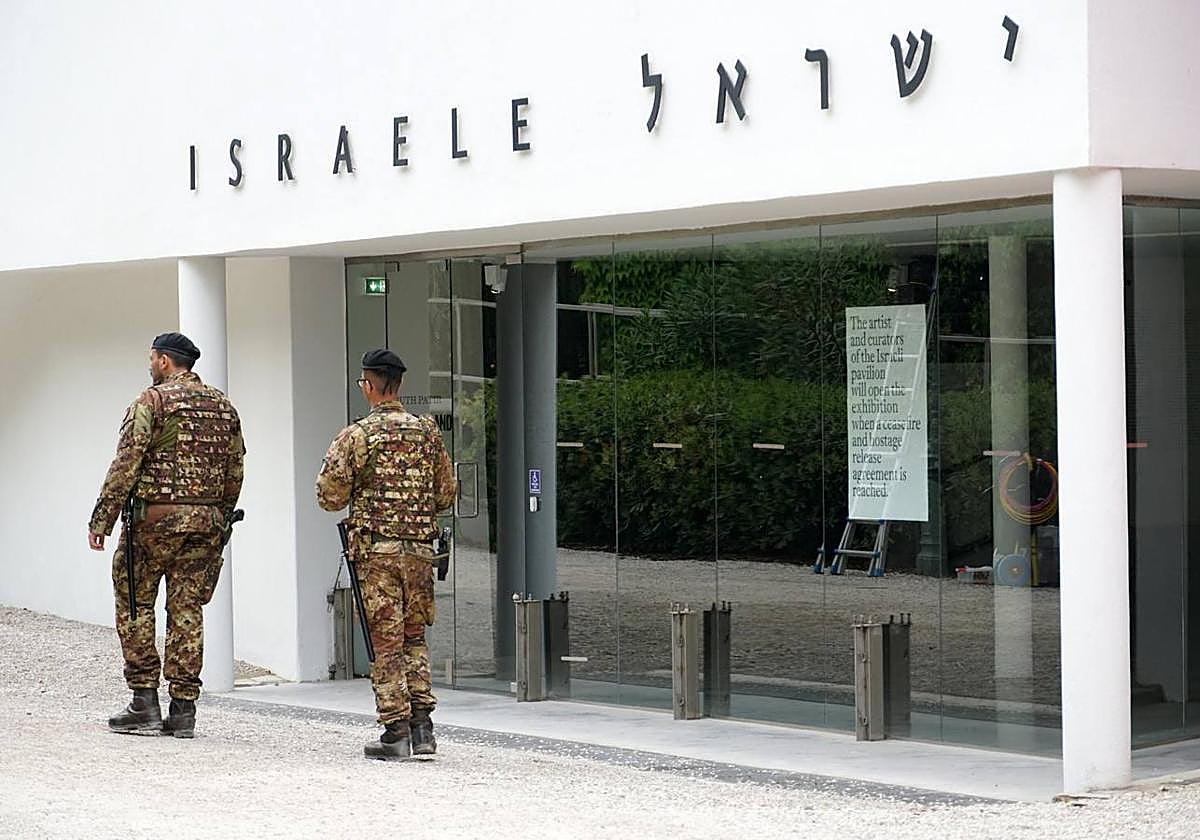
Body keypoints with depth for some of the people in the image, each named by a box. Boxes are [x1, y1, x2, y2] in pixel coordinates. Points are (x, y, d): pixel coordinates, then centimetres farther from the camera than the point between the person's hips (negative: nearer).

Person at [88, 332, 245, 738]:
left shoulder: (152, 400, -6)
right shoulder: (224, 407, 13)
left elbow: (126, 465, -11)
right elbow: (235, 473, 14)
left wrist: (101, 519, -8)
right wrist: (219, 522, 22)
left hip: (154, 518, -5)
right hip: (206, 521, 5)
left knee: (135, 606, 6)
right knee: (187, 612, 7)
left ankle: (145, 704, 3)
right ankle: (183, 711, 5)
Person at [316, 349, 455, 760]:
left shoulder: (357, 435, -8)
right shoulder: (429, 433, 6)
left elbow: (330, 495, -6)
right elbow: (446, 495, 11)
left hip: (376, 549, -4)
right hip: (420, 548, 4)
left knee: (386, 641, 1)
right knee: (414, 637, 15)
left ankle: (396, 731, 1)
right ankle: (422, 725, 8)